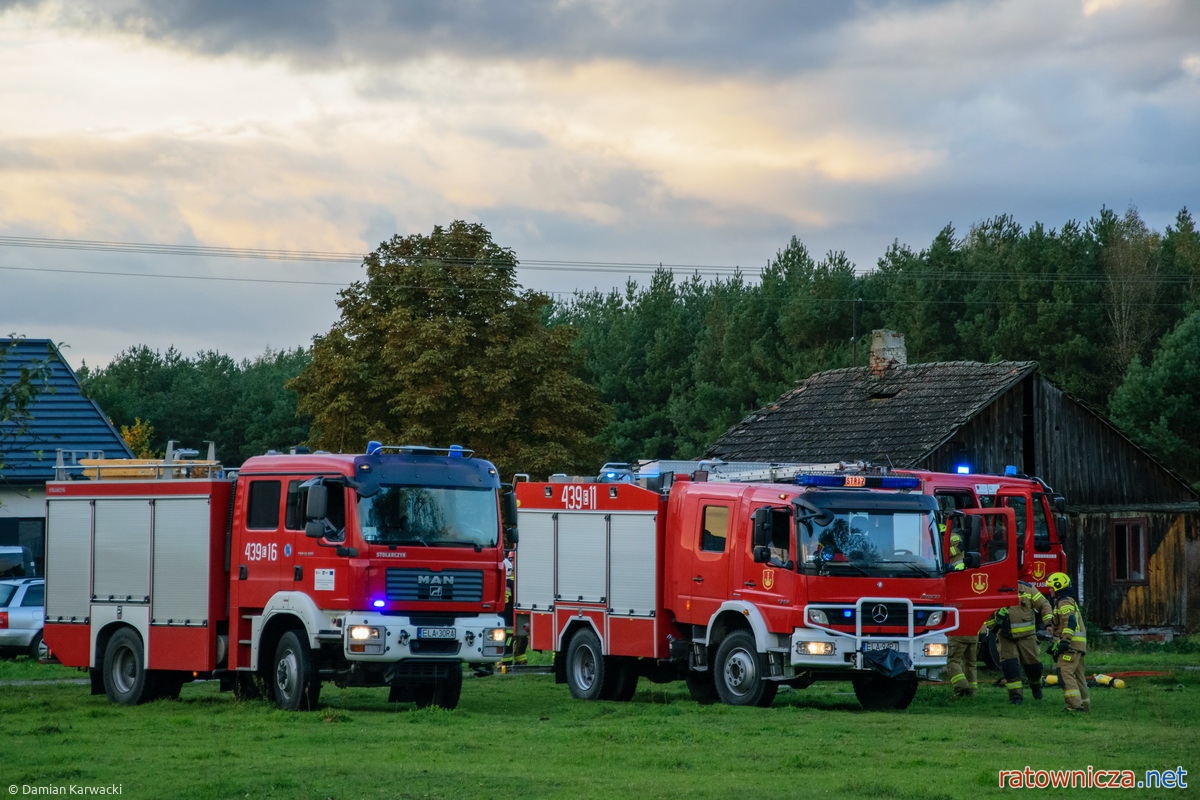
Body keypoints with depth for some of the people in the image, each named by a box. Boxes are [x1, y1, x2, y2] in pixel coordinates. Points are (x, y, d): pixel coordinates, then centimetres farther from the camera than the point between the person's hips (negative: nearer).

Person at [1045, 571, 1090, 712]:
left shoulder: (1065, 602, -9)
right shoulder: (1070, 601, 25)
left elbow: (1070, 622, -22)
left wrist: (1064, 641, -26)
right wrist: (1055, 643, 30)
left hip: (1071, 644, -11)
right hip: (1078, 645, 11)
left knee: (1065, 673, -16)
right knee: (1077, 675, 14)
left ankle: (1075, 704, -23)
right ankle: (1084, 704, 18)